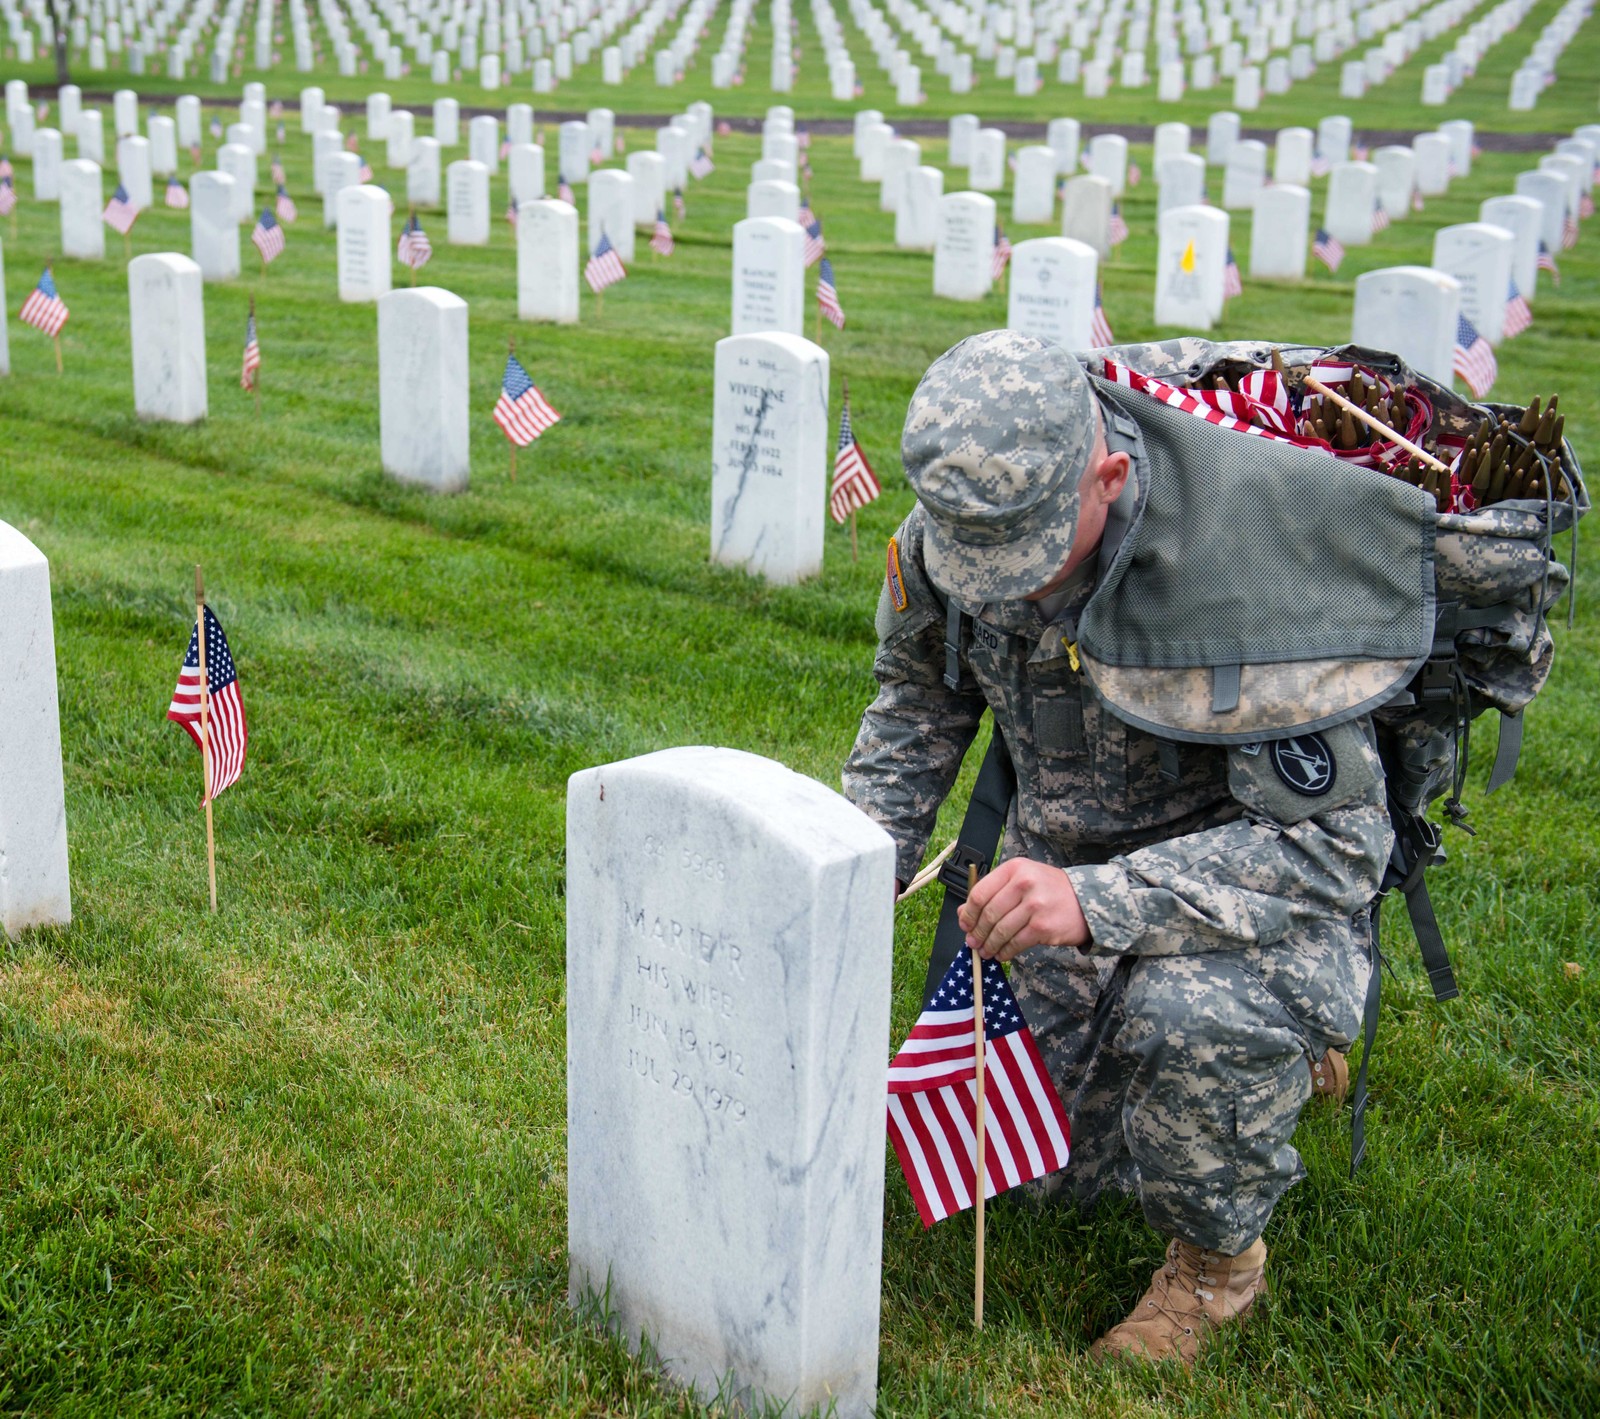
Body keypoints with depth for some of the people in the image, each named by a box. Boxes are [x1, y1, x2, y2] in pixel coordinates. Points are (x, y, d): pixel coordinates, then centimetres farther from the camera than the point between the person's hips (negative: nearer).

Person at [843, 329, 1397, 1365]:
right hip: (1069, 864, 6)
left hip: (1272, 878, -6)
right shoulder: (946, 532, -17)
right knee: (1065, 1174, 15)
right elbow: (919, 702, 5)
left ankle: (1218, 1262, -8)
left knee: (1192, 1012, -40)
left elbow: (1337, 841, -36)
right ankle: (1270, 1055, 41)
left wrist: (1097, 900, -47)